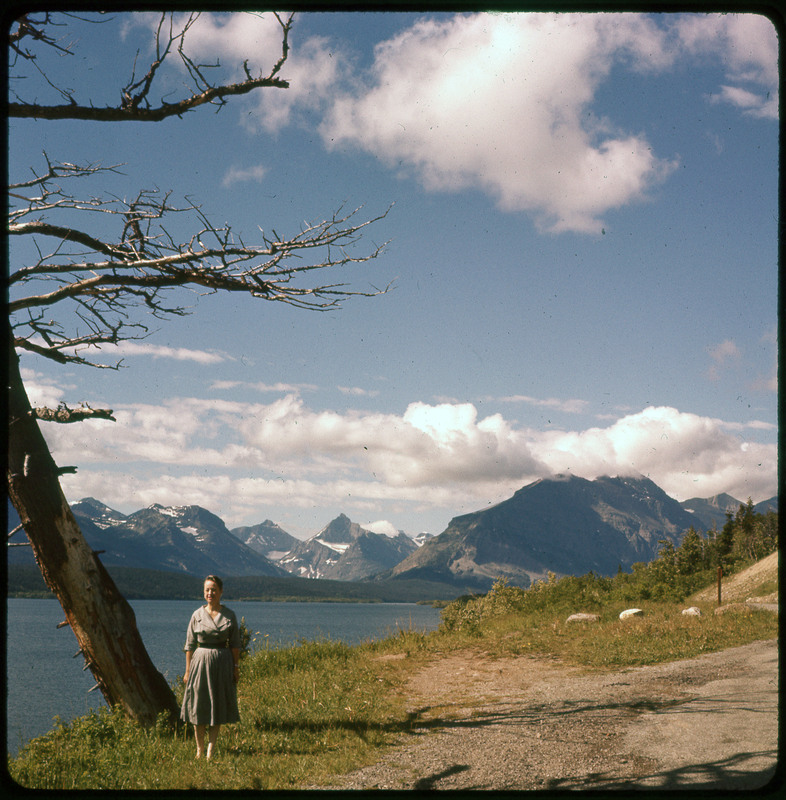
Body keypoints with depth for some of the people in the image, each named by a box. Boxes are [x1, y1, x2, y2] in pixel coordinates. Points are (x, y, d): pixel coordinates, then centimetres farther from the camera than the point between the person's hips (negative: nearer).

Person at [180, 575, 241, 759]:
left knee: (218, 705, 1)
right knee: (198, 705, 4)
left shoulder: (229, 615, 2)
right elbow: (190, 645, 3)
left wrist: (236, 667, 0)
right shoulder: (197, 615, 1)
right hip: (201, 661, 0)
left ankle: (211, 749, 6)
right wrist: (188, 670, 0)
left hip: (222, 662, 0)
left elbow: (235, 644, 6)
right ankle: (199, 747, 20)